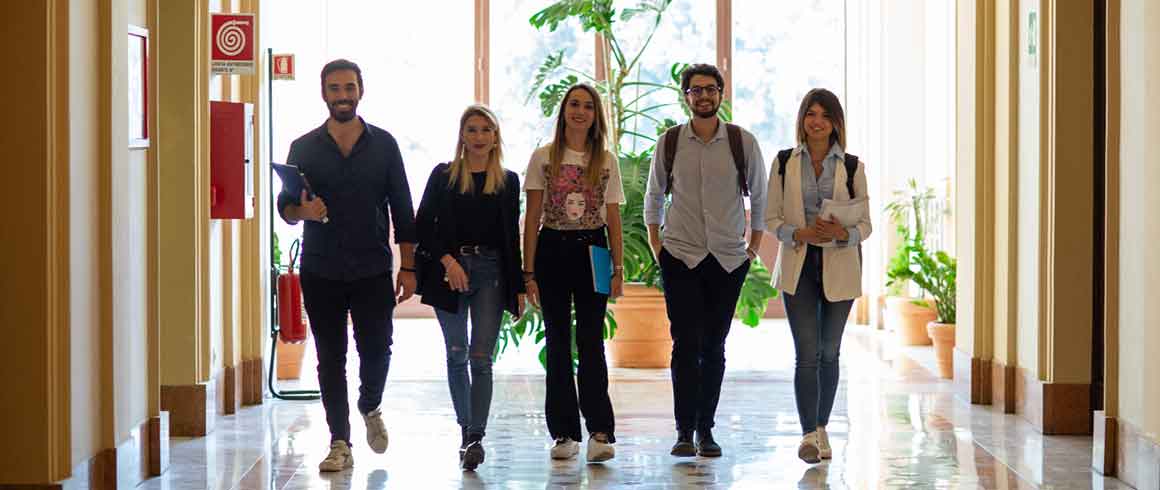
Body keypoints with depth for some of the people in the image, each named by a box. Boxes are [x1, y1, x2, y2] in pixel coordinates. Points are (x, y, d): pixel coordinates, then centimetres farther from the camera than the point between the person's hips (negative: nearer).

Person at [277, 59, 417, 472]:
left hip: (372, 270, 0)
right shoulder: (304, 148, 5)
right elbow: (285, 208, 4)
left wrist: (408, 267, 1)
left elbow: (401, 209, 6)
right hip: (321, 273, 0)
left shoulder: (383, 144, 5)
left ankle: (370, 408, 29)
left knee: (376, 350, -3)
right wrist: (302, 211, -20)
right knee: (330, 359, 4)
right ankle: (340, 443, 12)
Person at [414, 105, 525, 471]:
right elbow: (423, 225, 0)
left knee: (481, 358, -8)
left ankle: (475, 437, -12)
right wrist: (448, 260, -13)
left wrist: (519, 287, 7)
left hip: (490, 272, 0)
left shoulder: (508, 182, 8)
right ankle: (466, 427, 24)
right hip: (448, 271, 0)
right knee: (457, 355, 9)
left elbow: (512, 237, 10)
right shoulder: (443, 175, 3)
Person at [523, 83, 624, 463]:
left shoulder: (606, 161, 6)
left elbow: (613, 219, 7)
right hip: (552, 250, 0)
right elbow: (532, 218, 2)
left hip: (591, 250, 0)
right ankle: (564, 433, 9)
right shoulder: (543, 158, 3)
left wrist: (618, 268, -1)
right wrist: (529, 271, -4)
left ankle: (600, 431, -7)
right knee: (558, 343, 5)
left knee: (591, 341, -6)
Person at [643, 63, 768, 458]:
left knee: (713, 347, 3)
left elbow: (760, 198, 11)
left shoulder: (743, 142, 2)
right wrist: (656, 246, 9)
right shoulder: (669, 143, 3)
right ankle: (684, 431, -4)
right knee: (686, 344, -8)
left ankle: (706, 430, 9)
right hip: (680, 256, -1)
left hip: (728, 260, 1)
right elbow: (653, 197, 15)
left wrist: (754, 247, 8)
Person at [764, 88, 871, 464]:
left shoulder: (851, 167, 2)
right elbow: (771, 218, 3)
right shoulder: (784, 163, 3)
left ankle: (822, 427, 23)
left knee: (829, 351, 10)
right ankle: (808, 434, -9)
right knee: (807, 352, -10)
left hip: (838, 267, 1)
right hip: (798, 267, -1)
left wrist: (843, 233, -19)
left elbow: (865, 224, 2)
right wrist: (799, 233, -15)